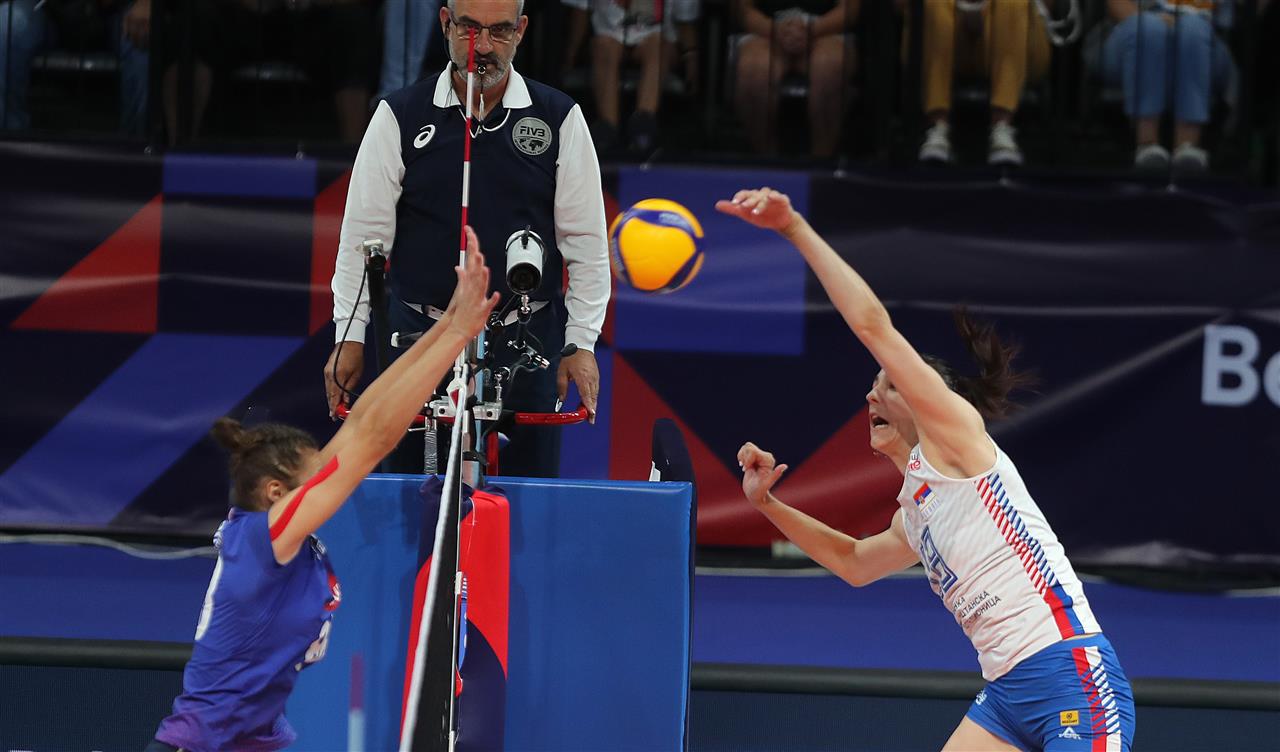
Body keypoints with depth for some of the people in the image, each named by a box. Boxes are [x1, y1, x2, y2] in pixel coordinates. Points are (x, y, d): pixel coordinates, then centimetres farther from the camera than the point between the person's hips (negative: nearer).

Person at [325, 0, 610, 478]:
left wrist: (582, 343, 1)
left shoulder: (560, 120, 4)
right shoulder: (399, 117, 4)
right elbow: (364, 232, 6)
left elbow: (586, 241, 6)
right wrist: (349, 336, 2)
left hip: (524, 343, 0)